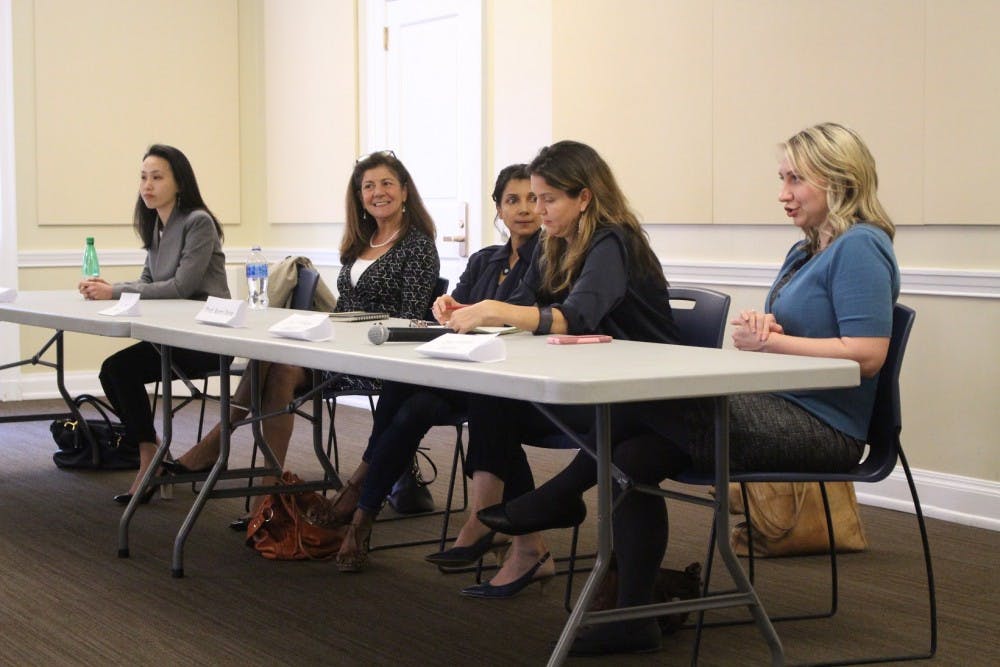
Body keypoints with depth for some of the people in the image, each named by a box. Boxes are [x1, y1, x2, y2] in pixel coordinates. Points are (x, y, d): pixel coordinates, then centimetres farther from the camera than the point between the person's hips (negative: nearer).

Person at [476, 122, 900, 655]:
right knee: (633, 456, -8)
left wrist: (769, 341, -18)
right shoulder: (806, 251, 19)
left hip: (821, 427, -9)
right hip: (778, 410, 9)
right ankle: (632, 618, -3)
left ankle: (559, 498, 5)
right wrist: (754, 326, -9)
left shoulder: (859, 247, -11)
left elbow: (867, 355, -22)